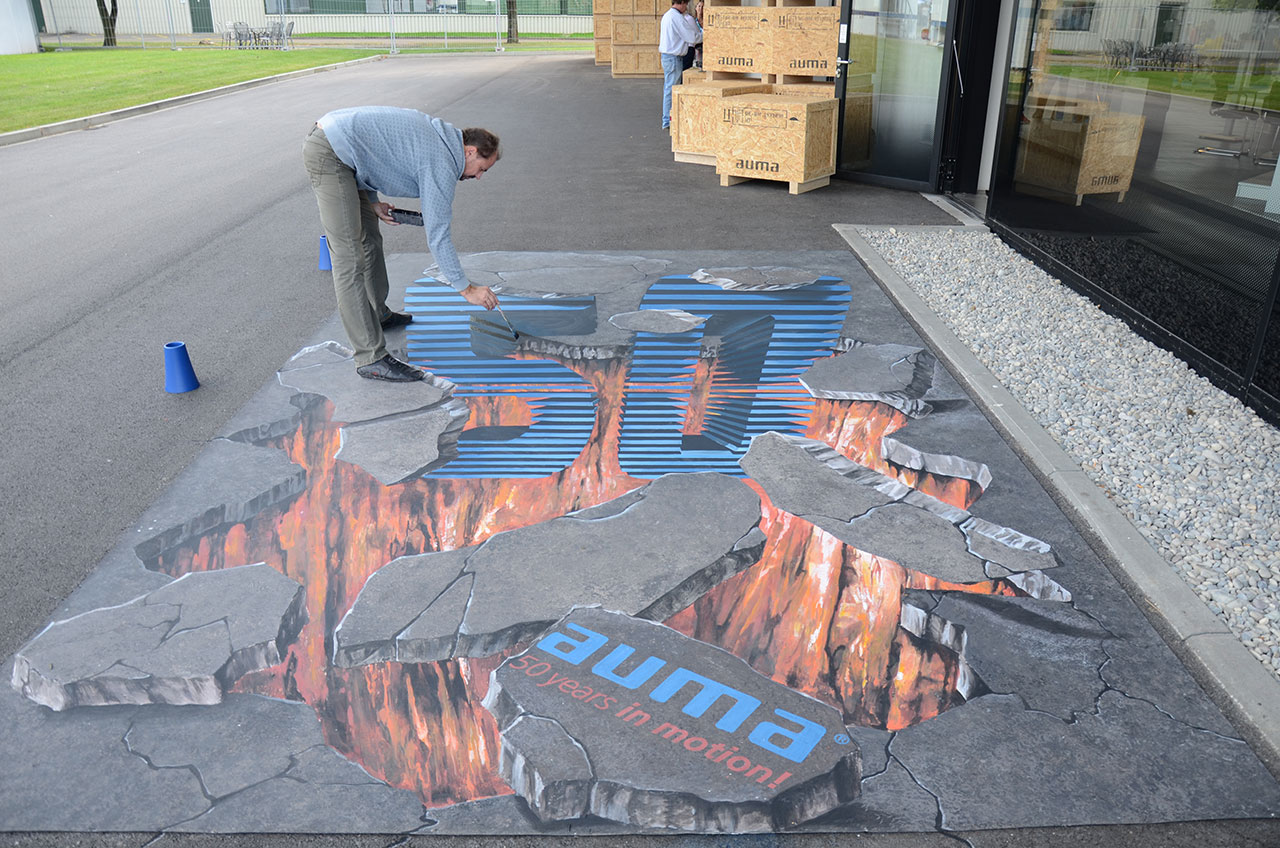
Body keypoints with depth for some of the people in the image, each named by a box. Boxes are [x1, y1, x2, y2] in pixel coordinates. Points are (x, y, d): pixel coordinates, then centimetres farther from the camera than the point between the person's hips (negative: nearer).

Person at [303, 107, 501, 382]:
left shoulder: (432, 131, 15)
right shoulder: (442, 163, -12)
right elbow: (437, 235, -13)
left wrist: (373, 201, 13)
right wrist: (467, 289, -8)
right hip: (329, 153, -11)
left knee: (370, 240, 21)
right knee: (350, 258, -12)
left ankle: (378, 315, 40)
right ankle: (371, 358, -11)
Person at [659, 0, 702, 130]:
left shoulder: (667, 15, 15)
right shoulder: (676, 17, -17)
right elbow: (693, 38, -15)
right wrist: (705, 33, -2)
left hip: (667, 56, 10)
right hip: (673, 57, -10)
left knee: (668, 88, 14)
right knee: (671, 89, -6)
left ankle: (667, 120, 20)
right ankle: (668, 121, -2)